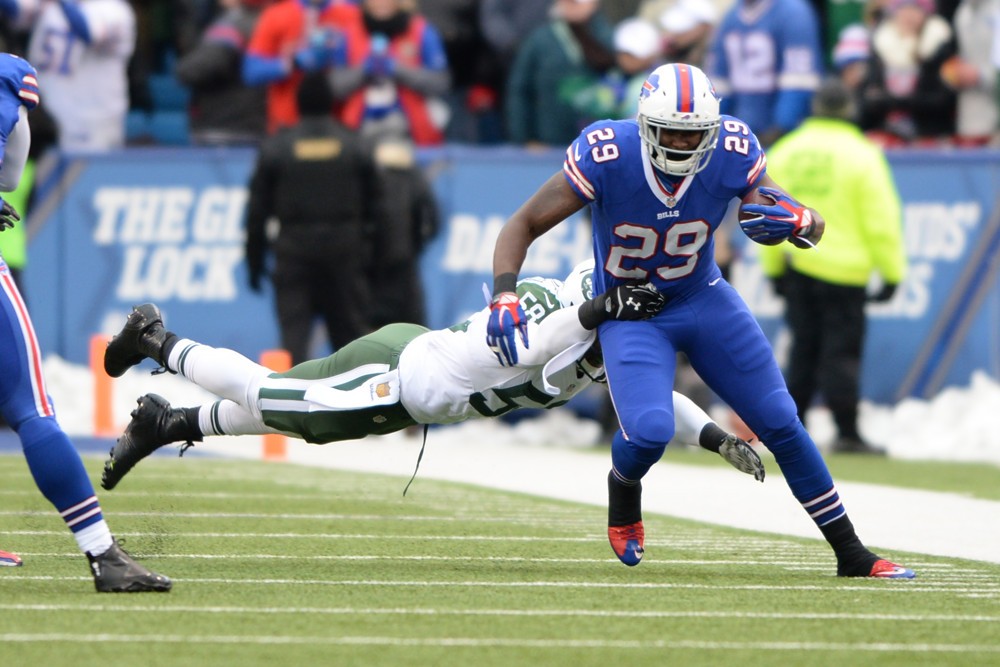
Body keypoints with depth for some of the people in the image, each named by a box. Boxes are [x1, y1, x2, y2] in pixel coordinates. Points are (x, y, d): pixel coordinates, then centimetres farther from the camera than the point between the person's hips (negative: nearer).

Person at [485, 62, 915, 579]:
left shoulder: (731, 153, -20)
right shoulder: (606, 156, -27)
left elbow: (814, 226, -10)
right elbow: (524, 225, -16)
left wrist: (795, 222, -35)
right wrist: (505, 297, -32)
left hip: (703, 299, 3)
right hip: (630, 316, -3)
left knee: (780, 423, 1)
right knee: (649, 432, -25)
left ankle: (851, 555, 16)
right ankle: (623, 487, 14)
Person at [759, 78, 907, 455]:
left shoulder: (783, 152, 6)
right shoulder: (861, 155, -8)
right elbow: (881, 220, -9)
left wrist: (774, 269, 21)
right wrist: (891, 273, -2)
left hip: (796, 265, 4)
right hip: (843, 269, -4)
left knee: (803, 349, 13)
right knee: (842, 350, -2)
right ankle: (847, 433, -2)